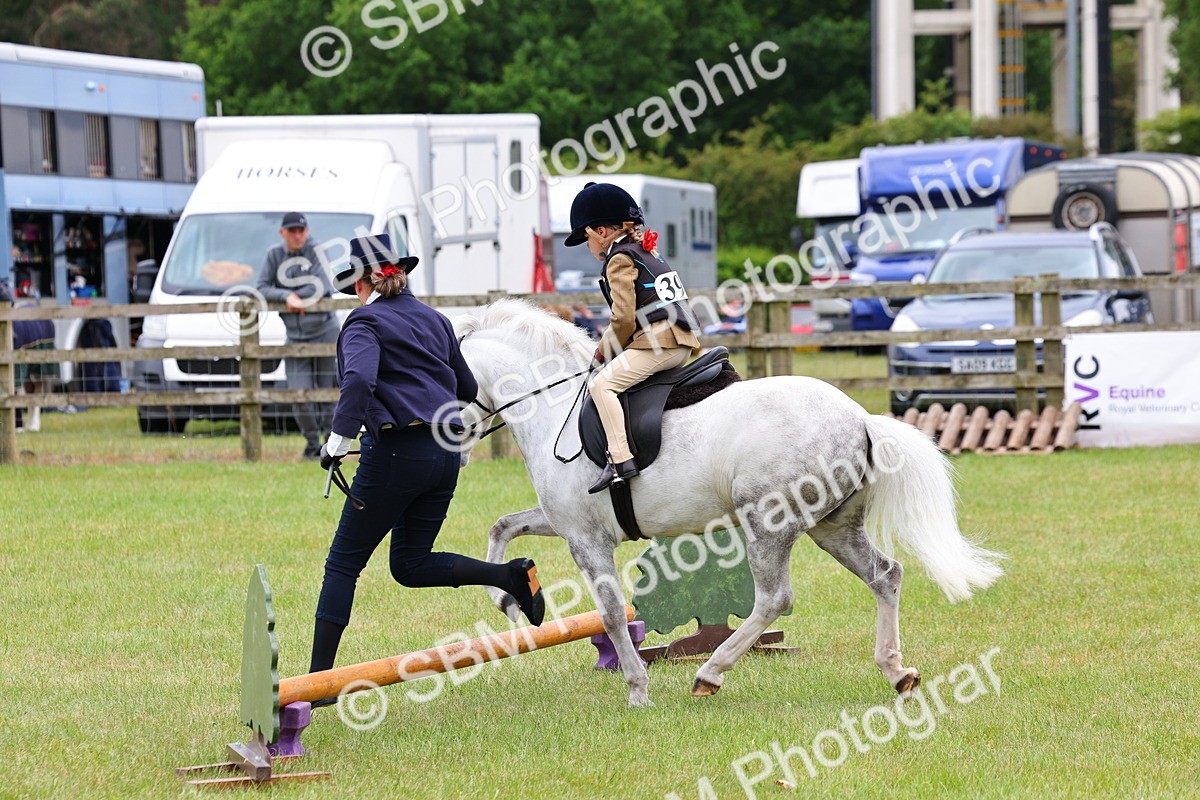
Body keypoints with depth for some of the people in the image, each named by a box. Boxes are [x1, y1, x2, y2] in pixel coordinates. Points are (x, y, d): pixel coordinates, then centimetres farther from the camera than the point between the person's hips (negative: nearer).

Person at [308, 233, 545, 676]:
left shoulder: (365, 322, -3)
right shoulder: (435, 320, 17)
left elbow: (359, 380, -23)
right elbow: (469, 389, 26)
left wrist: (338, 441, -23)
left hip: (398, 451, -7)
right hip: (447, 453, 7)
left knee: (344, 563, 2)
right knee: (410, 564, 16)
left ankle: (318, 677, -1)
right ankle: (511, 574, -5)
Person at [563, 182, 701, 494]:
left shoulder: (619, 260, -6)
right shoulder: (648, 253, 24)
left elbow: (624, 318, -13)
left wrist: (605, 349, 2)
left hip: (656, 342, -10)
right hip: (683, 343, 10)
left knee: (604, 384, -17)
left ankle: (621, 459, -30)